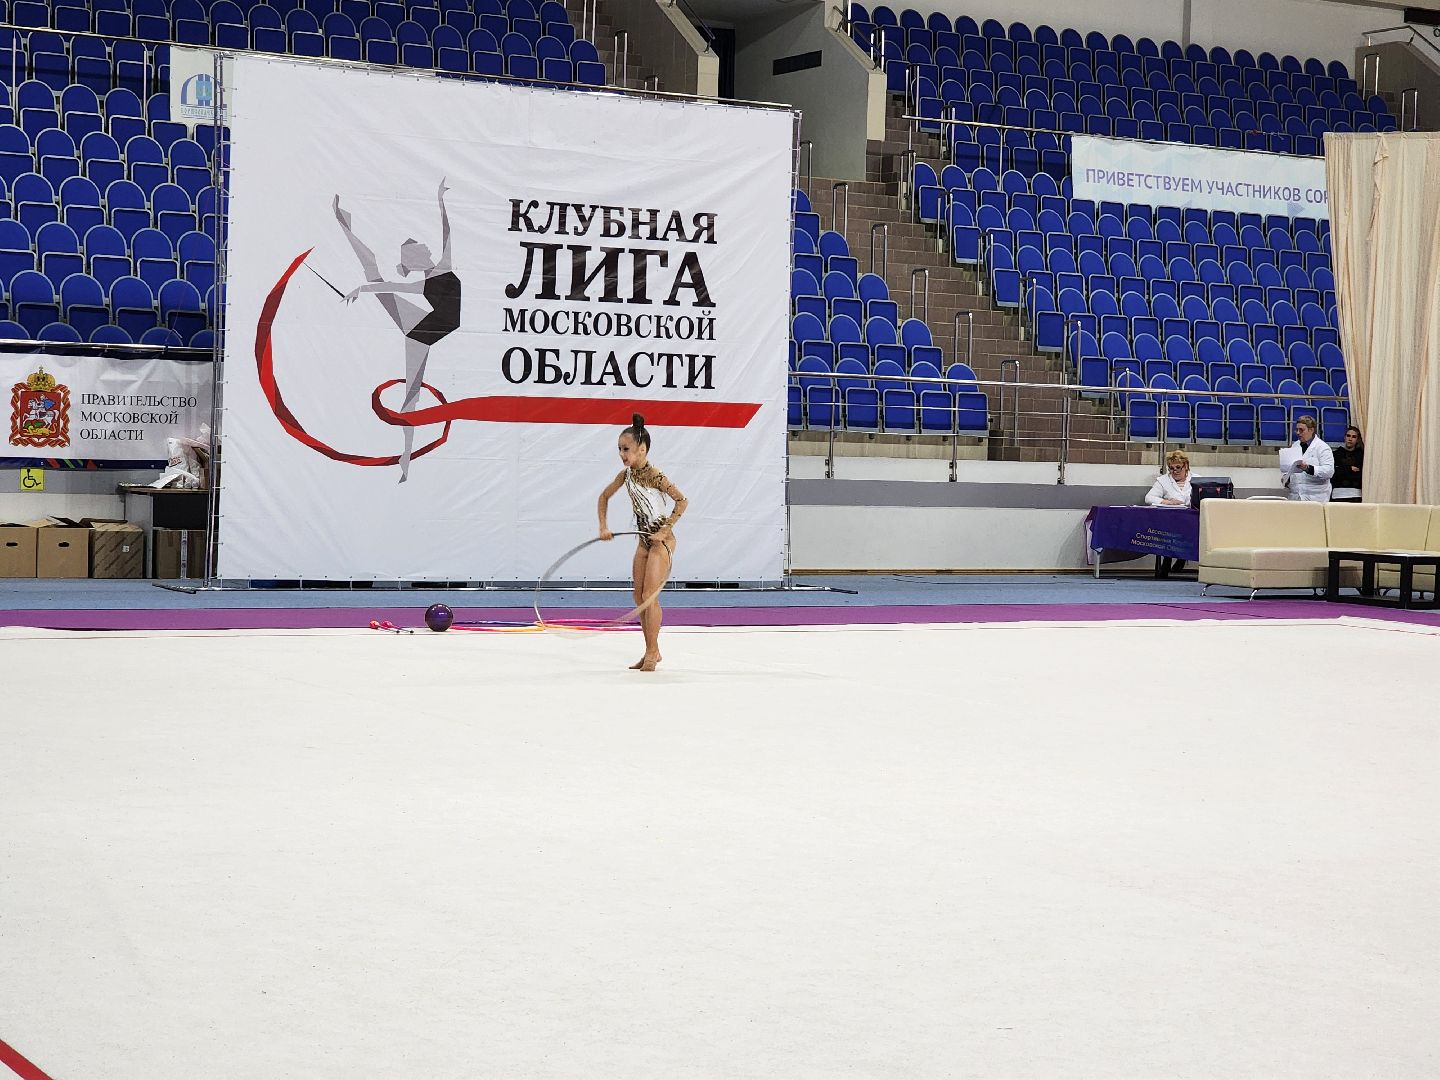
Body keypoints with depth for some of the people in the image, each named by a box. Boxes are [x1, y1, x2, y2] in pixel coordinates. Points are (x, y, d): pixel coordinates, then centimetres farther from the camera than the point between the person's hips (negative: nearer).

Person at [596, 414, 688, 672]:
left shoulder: (653, 475, -19)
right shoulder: (626, 474, 2)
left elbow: (682, 501, -22)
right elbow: (604, 497, 17)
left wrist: (665, 530, -21)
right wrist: (603, 527, 6)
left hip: (661, 540, -8)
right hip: (643, 540, 8)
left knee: (650, 596, -11)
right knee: (639, 597, 8)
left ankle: (652, 652, -2)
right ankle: (652, 651, 16)